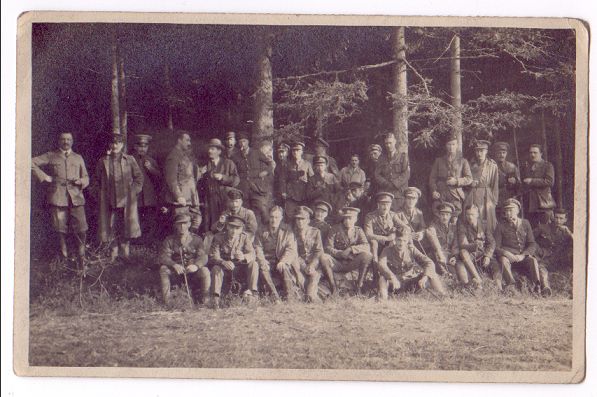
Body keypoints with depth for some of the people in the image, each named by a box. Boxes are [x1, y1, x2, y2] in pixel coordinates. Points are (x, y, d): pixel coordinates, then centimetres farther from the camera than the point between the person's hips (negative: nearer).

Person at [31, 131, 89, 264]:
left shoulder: (78, 158, 20)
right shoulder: (51, 156, 13)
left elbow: (86, 177, 23)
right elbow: (32, 163, 7)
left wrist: (81, 181, -1)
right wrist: (44, 177, -1)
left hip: (76, 197, 1)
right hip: (58, 197, -1)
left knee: (81, 230, -7)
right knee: (61, 230, 0)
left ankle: (81, 261, 4)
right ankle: (65, 260, 9)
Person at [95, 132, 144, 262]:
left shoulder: (129, 160, 3)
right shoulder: (103, 161, 5)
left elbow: (139, 177, 9)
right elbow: (98, 179, 15)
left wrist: (134, 191, 2)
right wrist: (103, 192, 7)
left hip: (126, 199, -1)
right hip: (110, 201, 1)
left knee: (126, 226, 0)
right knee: (112, 226, 2)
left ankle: (125, 253, 8)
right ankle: (114, 251, 14)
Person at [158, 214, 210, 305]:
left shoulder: (196, 239, 0)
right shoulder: (169, 240, 0)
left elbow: (203, 256, -11)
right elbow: (163, 257, -12)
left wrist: (196, 265, -35)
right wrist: (174, 265, -33)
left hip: (192, 270, -1)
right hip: (176, 270, 1)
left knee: (205, 271, -30)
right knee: (163, 269, -28)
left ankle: (205, 300, -7)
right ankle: (166, 300, -17)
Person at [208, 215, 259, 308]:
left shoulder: (245, 237, -4)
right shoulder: (218, 237, -8)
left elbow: (252, 254, -16)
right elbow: (213, 256, -18)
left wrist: (243, 257, -41)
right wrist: (223, 262, -41)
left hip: (240, 268, 2)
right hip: (224, 268, -2)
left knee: (253, 264, -22)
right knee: (216, 268, -32)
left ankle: (251, 291, -23)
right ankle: (216, 297, -36)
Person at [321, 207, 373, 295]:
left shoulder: (358, 231, 5)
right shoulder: (335, 229, 2)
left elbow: (367, 247, -11)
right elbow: (328, 248, -7)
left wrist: (351, 249, -24)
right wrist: (341, 254, -22)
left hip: (352, 264, 1)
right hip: (337, 263, -1)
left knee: (367, 255, -26)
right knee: (324, 257, -31)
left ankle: (359, 287, -17)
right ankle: (334, 289, -21)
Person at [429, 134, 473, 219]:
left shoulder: (462, 161, 13)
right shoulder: (439, 161, 17)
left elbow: (469, 179, 6)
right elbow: (432, 177, 14)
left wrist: (456, 181, -10)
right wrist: (433, 191, -3)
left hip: (455, 196, -1)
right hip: (440, 195, 1)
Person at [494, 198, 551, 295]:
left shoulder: (525, 224, 11)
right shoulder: (501, 226, 6)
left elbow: (532, 245, 5)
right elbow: (496, 247, -1)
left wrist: (522, 255, -13)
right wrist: (506, 253, -22)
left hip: (523, 257, 2)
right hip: (507, 257, -2)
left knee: (533, 260, -29)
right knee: (503, 260, -35)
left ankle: (538, 287, -39)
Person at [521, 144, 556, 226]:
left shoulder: (547, 165, 5)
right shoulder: (525, 167, 18)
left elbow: (550, 182, -9)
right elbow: (523, 184, 22)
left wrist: (532, 181, -10)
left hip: (544, 203, -4)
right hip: (530, 205, 4)